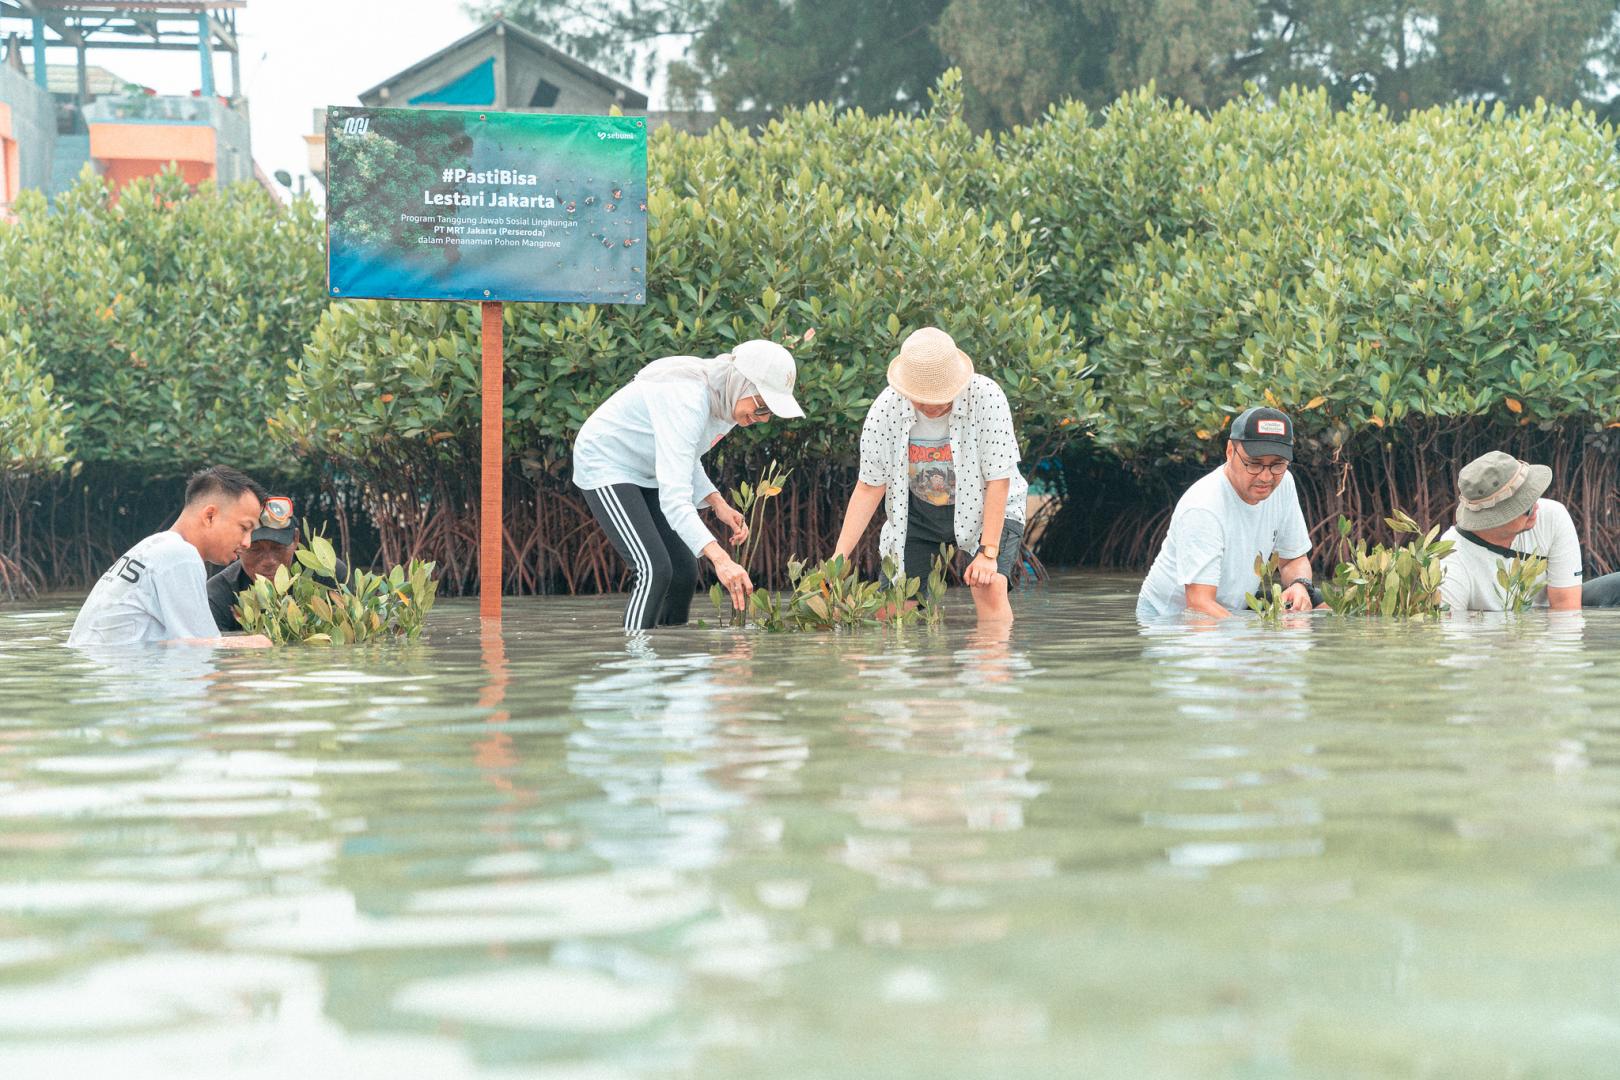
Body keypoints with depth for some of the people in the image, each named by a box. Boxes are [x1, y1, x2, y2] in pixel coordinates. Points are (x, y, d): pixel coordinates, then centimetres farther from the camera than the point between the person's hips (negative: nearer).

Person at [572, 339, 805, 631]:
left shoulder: (723, 399, -7)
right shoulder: (687, 398, -35)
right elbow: (674, 498, -43)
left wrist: (718, 504, -6)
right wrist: (720, 559, -52)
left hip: (646, 473, 9)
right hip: (605, 464, -9)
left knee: (684, 571, 2)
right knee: (654, 570, -23)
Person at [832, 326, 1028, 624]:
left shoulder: (986, 398, -28)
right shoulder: (884, 409, -20)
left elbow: (998, 481, -23)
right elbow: (869, 488, -11)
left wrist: (988, 553, -27)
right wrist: (840, 555, -18)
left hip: (984, 508, -3)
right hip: (918, 509, 3)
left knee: (990, 588, -26)